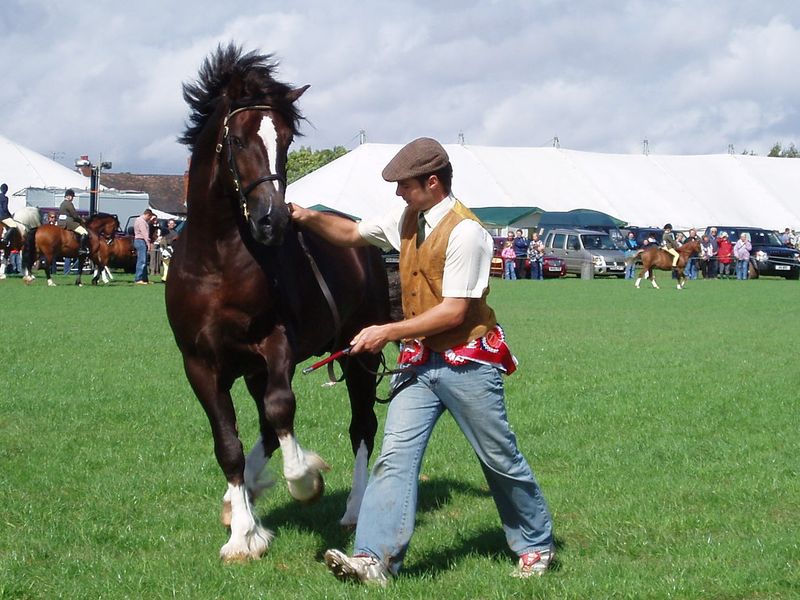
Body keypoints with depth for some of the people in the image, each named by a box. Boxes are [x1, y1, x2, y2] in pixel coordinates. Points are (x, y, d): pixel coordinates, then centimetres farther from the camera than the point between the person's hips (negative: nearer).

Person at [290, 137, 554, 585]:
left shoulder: (465, 232, -19)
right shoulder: (408, 220, 7)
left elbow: (454, 312, -21)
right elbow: (352, 233, 21)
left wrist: (388, 332, -19)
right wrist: (310, 218, 2)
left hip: (467, 363, -7)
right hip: (421, 361, 7)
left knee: (500, 459, 7)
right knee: (396, 455, -7)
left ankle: (537, 546, 26)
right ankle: (375, 559, -13)